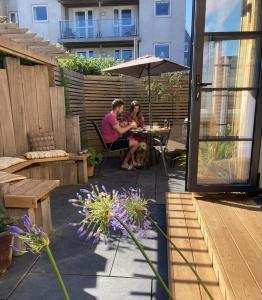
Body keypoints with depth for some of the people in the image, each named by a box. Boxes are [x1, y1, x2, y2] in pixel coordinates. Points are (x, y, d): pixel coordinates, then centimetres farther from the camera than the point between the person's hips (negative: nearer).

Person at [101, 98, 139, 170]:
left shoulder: (112, 116, 12)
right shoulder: (111, 117, -22)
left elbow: (120, 125, 19)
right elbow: (120, 131, -27)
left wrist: (130, 124, 2)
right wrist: (130, 126, -10)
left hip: (113, 140, 11)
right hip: (111, 143, -11)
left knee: (132, 139, 18)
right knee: (135, 143, -12)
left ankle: (133, 162, 17)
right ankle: (125, 164, 1)